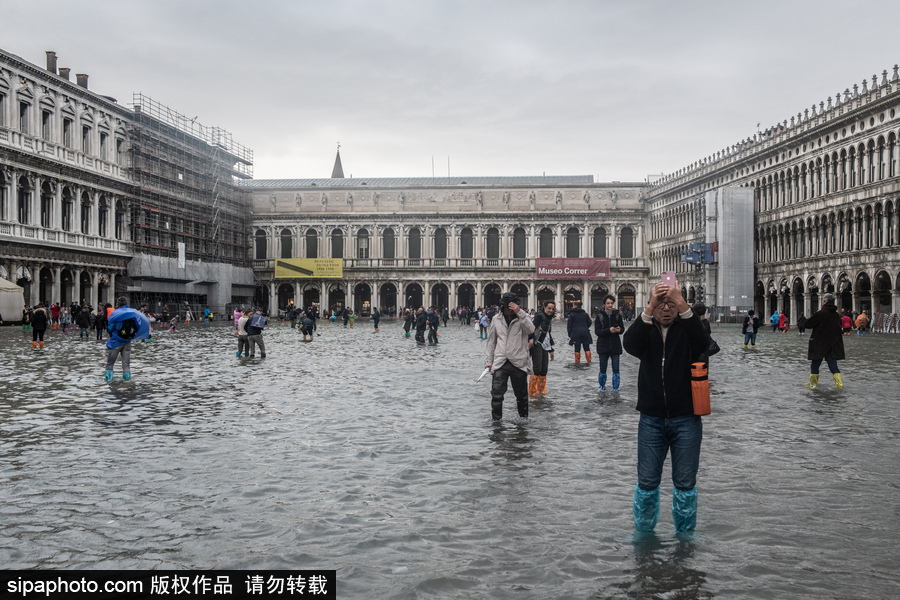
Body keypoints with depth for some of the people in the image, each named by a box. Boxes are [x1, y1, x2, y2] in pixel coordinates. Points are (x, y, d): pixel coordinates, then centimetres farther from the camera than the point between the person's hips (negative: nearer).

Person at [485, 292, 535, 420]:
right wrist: (488, 360, 11)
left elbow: (530, 330, -21)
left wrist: (519, 312, -25)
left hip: (519, 363, -1)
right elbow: (491, 341, 15)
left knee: (521, 393, 10)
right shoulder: (496, 319, 9)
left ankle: (524, 418, 28)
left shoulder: (522, 317, 2)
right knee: (496, 393, -9)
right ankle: (496, 419, 1)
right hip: (500, 362, 1)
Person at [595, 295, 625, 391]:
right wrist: (609, 330, -23)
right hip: (603, 346, -1)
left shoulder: (617, 315, 2)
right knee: (603, 369, 7)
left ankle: (615, 388, 11)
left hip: (615, 346, 1)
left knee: (616, 369, 0)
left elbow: (622, 328, 9)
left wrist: (619, 330, -15)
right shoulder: (600, 316, -3)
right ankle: (602, 386, 27)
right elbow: (597, 331, -9)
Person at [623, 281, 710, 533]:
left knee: (685, 482, 6)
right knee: (647, 481, 5)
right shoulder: (646, 329, 4)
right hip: (651, 419, 1)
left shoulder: (686, 329, 1)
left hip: (686, 419, -1)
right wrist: (650, 308, -30)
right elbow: (630, 344, -19)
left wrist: (682, 304, -32)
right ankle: (643, 532, 21)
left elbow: (702, 343, -23)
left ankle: (685, 534, 22)